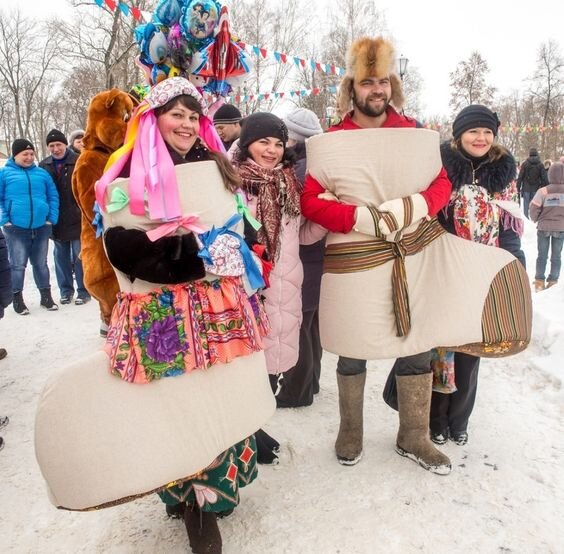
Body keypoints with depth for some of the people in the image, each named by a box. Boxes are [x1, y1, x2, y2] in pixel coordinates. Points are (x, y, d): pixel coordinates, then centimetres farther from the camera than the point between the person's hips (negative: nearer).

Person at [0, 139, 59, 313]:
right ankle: (17, 299, 16)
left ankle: (46, 296, 23)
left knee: (41, 263, 13)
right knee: (18, 265, 4)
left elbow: (53, 196, 10)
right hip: (16, 228, -3)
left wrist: (52, 219, 0)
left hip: (41, 227, 3)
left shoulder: (42, 173, 10)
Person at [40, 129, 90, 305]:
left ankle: (83, 291, 12)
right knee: (61, 257, 12)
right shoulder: (43, 166, 6)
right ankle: (65, 290, 23)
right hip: (56, 221, 5)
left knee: (80, 256, 2)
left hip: (77, 219, -4)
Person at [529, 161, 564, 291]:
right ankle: (553, 280, 15)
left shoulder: (543, 191, -16)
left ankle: (539, 281, 11)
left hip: (544, 227, -1)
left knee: (542, 255, 10)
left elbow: (534, 208, -13)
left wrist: (535, 219, 7)